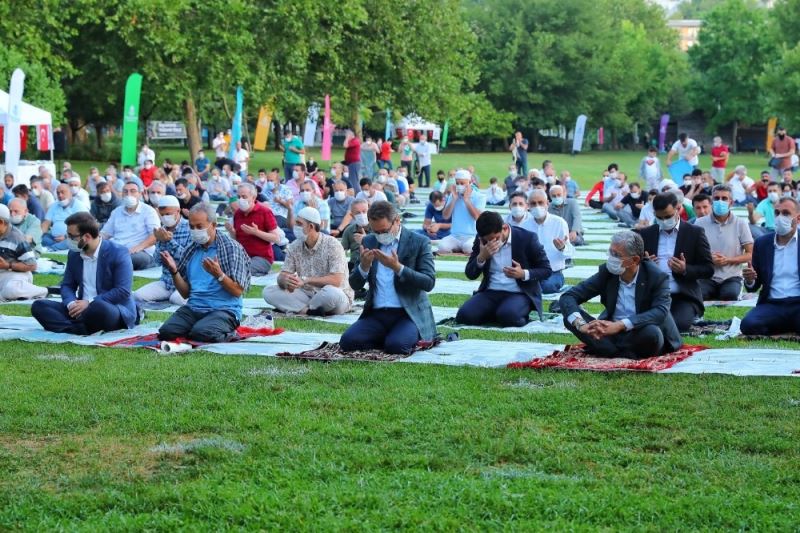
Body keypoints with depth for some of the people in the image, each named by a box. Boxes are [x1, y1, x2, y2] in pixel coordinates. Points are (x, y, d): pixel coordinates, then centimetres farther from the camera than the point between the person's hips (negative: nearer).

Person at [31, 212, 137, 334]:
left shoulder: (118, 253, -10)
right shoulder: (74, 254, 10)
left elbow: (123, 292, -17)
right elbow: (67, 285, 12)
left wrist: (89, 303, -22)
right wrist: (71, 303, -12)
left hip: (114, 309, -7)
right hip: (81, 309, 7)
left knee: (98, 308, -42)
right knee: (38, 306, -11)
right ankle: (82, 329, -31)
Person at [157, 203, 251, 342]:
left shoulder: (231, 248, -1)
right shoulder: (190, 250, 15)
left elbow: (238, 291, -7)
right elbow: (186, 293, 14)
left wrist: (219, 275, -23)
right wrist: (174, 271, -2)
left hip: (224, 309, -4)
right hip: (193, 308, 4)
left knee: (200, 333, -34)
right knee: (166, 331, -23)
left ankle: (226, 335, -2)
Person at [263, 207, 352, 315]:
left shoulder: (332, 245, -13)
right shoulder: (295, 247, 3)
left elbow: (336, 281, -24)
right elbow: (282, 276, -1)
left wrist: (305, 280, -32)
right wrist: (285, 281, -27)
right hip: (307, 294, 5)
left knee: (331, 292, -41)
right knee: (269, 291, -13)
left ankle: (298, 309, -16)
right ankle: (307, 310, -26)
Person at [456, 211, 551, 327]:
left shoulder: (527, 238, -7)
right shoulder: (481, 240, 3)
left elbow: (546, 270, -2)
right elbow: (470, 274, 5)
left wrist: (524, 274, -21)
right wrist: (481, 257, -16)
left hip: (519, 294, -4)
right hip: (490, 292, 4)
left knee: (507, 316, -37)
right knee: (464, 315, -22)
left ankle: (522, 316, -2)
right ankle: (497, 313, 4)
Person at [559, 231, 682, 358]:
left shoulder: (656, 277, -13)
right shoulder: (606, 272, -4)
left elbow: (660, 312, -28)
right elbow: (567, 297, -7)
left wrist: (620, 325, -41)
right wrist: (581, 324, -29)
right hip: (611, 332, 3)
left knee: (651, 333, -38)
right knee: (571, 317, -18)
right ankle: (625, 354, -28)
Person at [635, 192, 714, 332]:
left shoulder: (695, 233, 5)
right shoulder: (645, 234, 12)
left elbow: (709, 269, 2)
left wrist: (685, 270, -17)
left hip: (683, 297, -1)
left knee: (677, 324, -30)